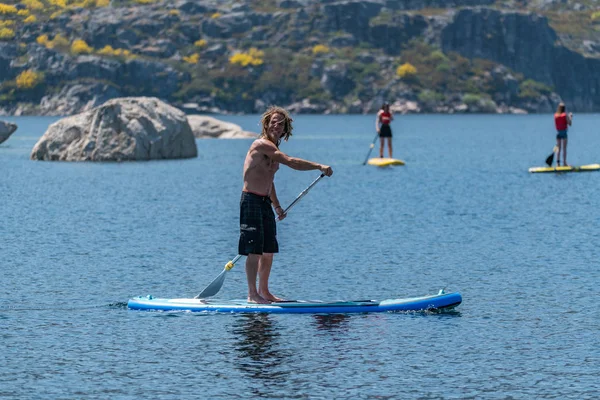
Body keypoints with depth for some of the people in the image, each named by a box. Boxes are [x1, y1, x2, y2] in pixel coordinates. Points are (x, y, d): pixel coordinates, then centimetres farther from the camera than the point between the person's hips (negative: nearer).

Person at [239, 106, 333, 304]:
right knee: (255, 250, -8)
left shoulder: (273, 149, 16)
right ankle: (252, 294, -5)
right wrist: (319, 166, -26)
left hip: (265, 202, 10)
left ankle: (264, 291, 18)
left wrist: (277, 206, 21)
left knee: (268, 251, 11)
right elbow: (290, 162, -25)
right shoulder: (262, 144, -15)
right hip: (251, 200, -10)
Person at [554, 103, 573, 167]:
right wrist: (570, 117, 8)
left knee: (558, 148, 8)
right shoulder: (565, 115, -10)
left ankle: (558, 163, 4)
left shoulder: (555, 116, 4)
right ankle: (564, 163, 0)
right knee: (564, 148, 0)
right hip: (564, 132, -4)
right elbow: (570, 123, -7)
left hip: (558, 133, 4)